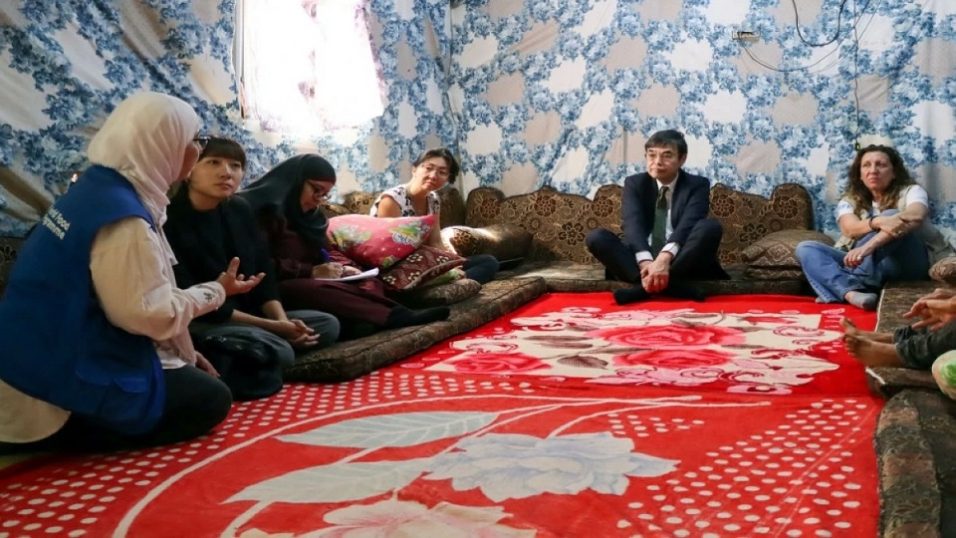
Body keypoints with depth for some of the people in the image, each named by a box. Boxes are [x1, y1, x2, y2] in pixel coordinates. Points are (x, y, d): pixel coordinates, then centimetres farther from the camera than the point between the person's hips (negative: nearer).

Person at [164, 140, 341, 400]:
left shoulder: (240, 210, 5)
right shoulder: (169, 220, -19)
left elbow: (263, 274, 8)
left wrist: (282, 320, -13)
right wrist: (271, 327, -21)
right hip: (195, 325, -9)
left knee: (327, 324, 0)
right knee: (278, 351, -30)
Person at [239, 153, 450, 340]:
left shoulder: (308, 214, 20)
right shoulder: (264, 210, -6)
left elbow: (326, 250, 22)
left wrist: (345, 267, -1)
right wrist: (311, 271, -21)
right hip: (278, 289, -8)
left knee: (371, 283, -11)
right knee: (316, 290, -39)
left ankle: (360, 320, -47)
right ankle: (394, 317, -46)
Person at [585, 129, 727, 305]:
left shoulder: (698, 185, 2)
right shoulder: (634, 183, 6)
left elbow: (688, 223, -18)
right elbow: (632, 223, -12)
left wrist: (665, 257, -39)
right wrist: (646, 261, -33)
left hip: (681, 261, -1)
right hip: (642, 261, 1)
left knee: (711, 227, -27)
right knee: (596, 237, -22)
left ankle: (646, 286, -37)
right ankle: (672, 285, -40)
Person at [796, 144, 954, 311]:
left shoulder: (910, 191, 1)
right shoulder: (849, 200, 9)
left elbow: (916, 217, -24)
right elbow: (850, 229, -14)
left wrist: (869, 245, -39)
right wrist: (878, 222, -38)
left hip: (907, 264, -3)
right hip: (864, 264, 3)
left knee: (892, 216, -27)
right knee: (805, 248, -13)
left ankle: (837, 290, -34)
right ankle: (851, 292, -43)